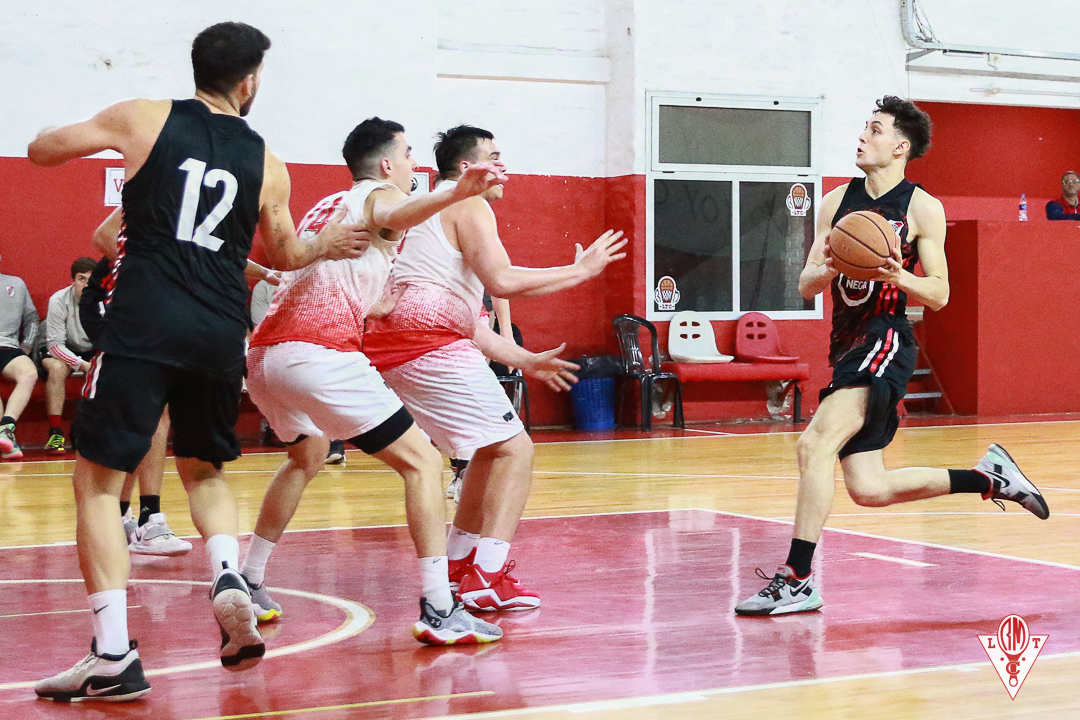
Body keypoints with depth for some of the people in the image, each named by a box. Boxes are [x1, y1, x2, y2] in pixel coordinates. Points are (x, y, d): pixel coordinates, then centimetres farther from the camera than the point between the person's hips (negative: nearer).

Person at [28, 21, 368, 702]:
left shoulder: (145, 118, 3)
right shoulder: (266, 163, 10)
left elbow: (41, 149, 12)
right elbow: (286, 255, 26)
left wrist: (94, 133, 33)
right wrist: (326, 246, 47)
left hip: (143, 324, -3)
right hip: (221, 333, 3)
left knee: (98, 480, 3)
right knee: (204, 470, 26)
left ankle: (113, 654, -7)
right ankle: (229, 577, -1)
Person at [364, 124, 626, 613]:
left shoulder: (431, 210, 30)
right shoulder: (469, 205, -1)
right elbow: (502, 282, -16)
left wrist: (524, 361, 28)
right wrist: (579, 271, -7)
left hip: (389, 351, 10)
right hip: (431, 346, -10)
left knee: (492, 449, 22)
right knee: (515, 448, -6)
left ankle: (457, 564, 25)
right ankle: (488, 579, -17)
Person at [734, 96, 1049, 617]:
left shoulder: (922, 208, -3)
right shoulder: (836, 201, 12)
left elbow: (939, 296, -2)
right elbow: (805, 286, 10)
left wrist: (899, 276, -22)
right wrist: (828, 270, -12)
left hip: (885, 342, -7)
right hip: (847, 343, 7)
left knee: (815, 444, -23)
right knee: (869, 489, 8)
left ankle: (797, 580, -18)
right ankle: (990, 478, 25)